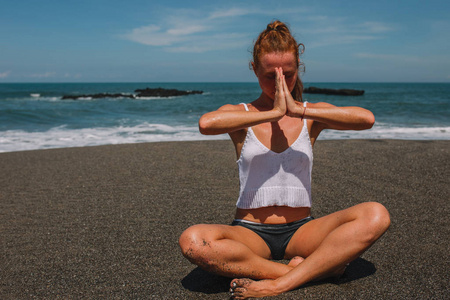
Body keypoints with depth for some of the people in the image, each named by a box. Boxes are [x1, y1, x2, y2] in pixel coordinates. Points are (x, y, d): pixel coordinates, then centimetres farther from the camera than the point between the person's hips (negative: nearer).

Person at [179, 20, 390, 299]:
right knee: (192, 240, -32)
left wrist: (298, 110, -22)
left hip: (301, 231, 2)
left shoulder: (313, 114, 5)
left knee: (376, 215, -22)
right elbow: (206, 124, -25)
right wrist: (273, 113, -25)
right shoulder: (239, 114, 1)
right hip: (250, 232, -1)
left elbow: (366, 118, -16)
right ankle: (317, 268, -22)